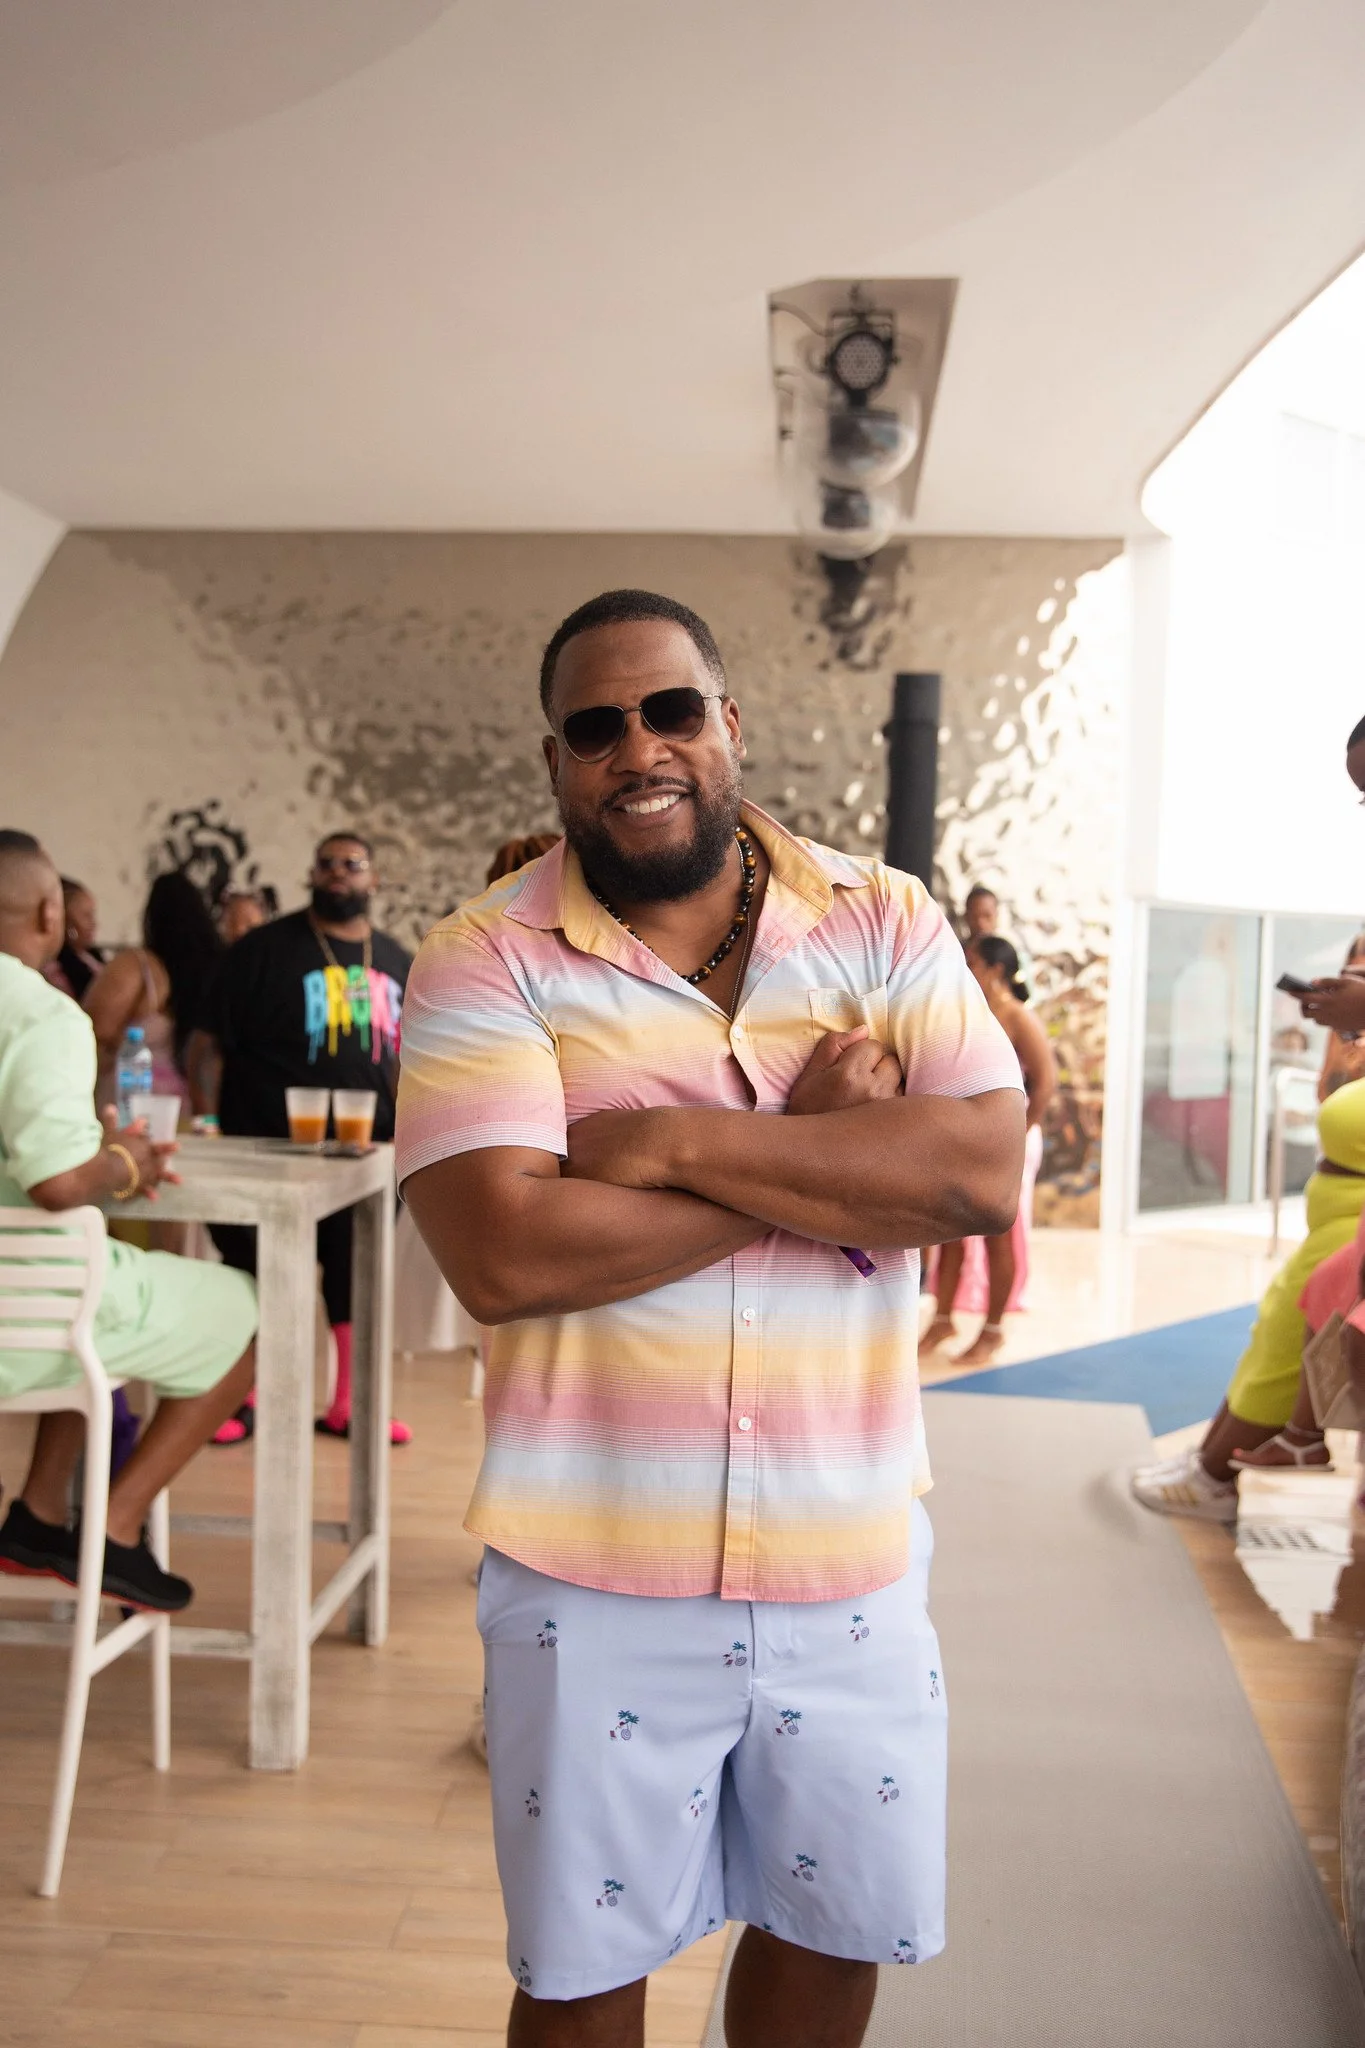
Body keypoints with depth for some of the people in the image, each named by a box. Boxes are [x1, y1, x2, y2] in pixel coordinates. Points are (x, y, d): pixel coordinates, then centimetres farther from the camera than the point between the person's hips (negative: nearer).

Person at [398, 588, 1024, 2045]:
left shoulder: (885, 922, -1)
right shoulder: (485, 961, -8)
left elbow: (984, 1172, -15)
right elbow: (502, 1254, -22)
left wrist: (679, 1141, -21)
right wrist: (825, 1152, -17)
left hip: (851, 1556, 3)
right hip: (597, 1568, -2)